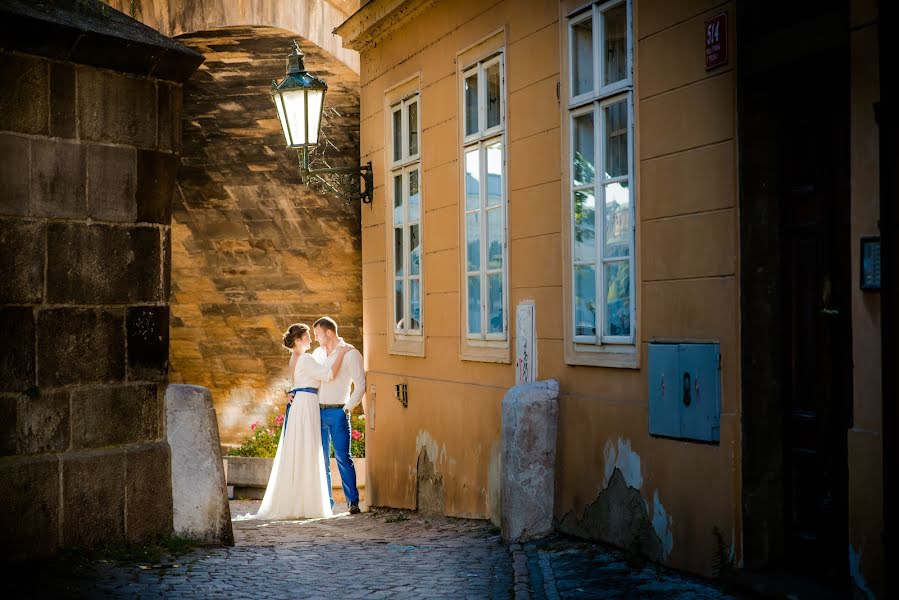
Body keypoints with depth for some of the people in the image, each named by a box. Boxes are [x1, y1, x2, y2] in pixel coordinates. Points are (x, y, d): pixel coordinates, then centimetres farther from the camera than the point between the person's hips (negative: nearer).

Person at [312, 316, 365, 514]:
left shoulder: (350, 353, -3)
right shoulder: (317, 353, 15)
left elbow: (360, 385, -6)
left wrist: (347, 409, -9)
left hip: (338, 412, -6)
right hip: (318, 411, 6)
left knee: (343, 457, -8)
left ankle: (353, 501, -4)